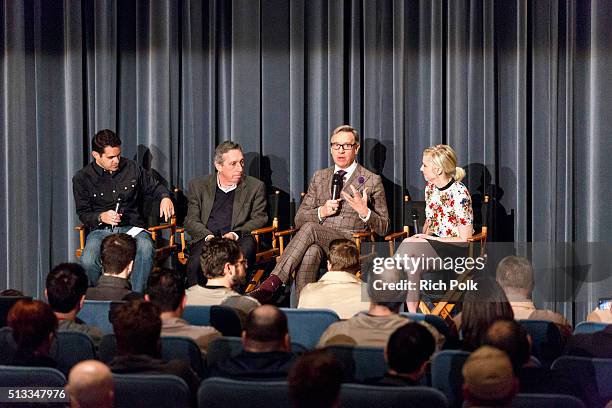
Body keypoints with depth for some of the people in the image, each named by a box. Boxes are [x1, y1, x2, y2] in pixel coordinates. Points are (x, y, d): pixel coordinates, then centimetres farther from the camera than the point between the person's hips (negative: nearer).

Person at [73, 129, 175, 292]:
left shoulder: (131, 168, 11)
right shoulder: (82, 178, 5)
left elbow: (154, 187, 23)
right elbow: (83, 214, 6)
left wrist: (165, 197, 0)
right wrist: (101, 217, -15)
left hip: (131, 228, 1)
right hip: (101, 230, -1)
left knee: (146, 249, -36)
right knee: (88, 261, -35)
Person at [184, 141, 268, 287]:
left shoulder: (255, 186, 16)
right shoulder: (198, 185, 18)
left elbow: (259, 219, 10)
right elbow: (191, 220, 11)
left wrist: (236, 234, -9)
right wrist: (208, 236, -10)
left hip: (238, 240, 0)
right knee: (195, 264, -34)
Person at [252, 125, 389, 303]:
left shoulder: (372, 181, 12)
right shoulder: (319, 177, 23)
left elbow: (383, 228, 10)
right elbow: (299, 219, 18)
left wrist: (364, 212, -11)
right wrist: (322, 212, -3)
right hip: (319, 242, 3)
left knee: (309, 228, -32)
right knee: (309, 253, -36)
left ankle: (271, 284, -42)